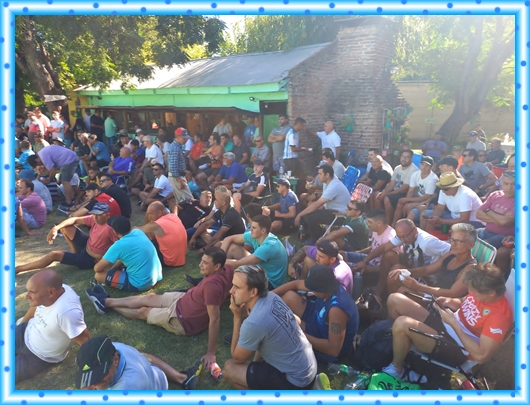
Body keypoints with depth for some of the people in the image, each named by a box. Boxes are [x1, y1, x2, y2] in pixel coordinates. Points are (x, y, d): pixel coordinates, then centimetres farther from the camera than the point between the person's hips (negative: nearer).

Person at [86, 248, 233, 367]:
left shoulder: (212, 286, -41)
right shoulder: (226, 268, -16)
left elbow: (215, 319, -39)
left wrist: (211, 353, -35)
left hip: (184, 320, -8)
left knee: (143, 311, 14)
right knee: (149, 297, 18)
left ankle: (107, 305, 40)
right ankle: (106, 301, 37)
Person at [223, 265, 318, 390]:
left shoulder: (254, 322, -28)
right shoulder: (271, 297, -4)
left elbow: (238, 358, -8)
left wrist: (237, 316, -11)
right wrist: (255, 363, 8)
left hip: (296, 382, -8)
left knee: (228, 369, -5)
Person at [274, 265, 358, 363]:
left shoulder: (337, 309, -39)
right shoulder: (329, 286, -15)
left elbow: (334, 349, -37)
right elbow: (296, 284, -3)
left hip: (328, 351, -8)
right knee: (290, 296, -2)